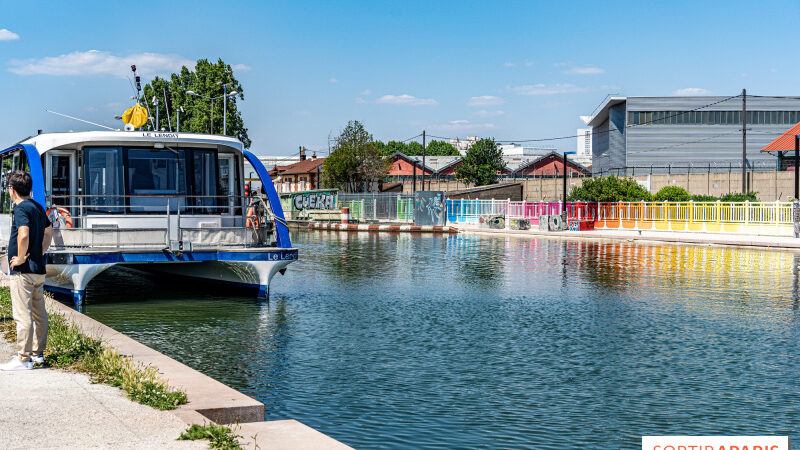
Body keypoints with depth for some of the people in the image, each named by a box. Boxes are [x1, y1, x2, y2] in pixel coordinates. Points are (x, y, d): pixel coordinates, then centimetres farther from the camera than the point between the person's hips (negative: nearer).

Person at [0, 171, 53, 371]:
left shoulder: (21, 208, -14)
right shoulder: (38, 207, 13)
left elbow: (23, 235, -29)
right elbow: (49, 232, 27)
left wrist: (21, 258, -18)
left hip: (23, 271, -9)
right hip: (39, 269, 9)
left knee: (23, 315, -6)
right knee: (39, 314, 14)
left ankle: (23, 359, -4)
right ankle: (37, 353, 24)